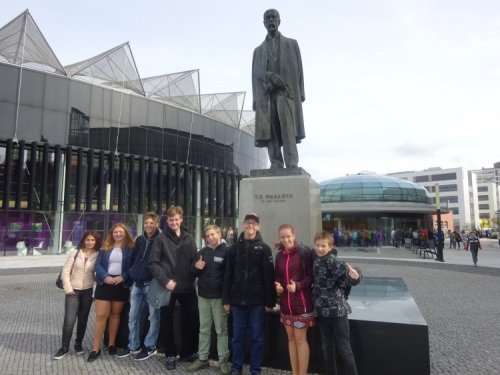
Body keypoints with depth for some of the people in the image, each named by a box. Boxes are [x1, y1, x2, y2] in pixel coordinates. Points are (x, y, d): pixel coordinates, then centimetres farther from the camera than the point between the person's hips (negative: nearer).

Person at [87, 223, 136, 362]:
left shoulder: (131, 248, 1)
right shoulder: (105, 248, 7)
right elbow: (98, 265, 1)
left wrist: (123, 277, -16)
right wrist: (105, 277, -15)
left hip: (121, 284, -1)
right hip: (104, 283, 1)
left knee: (115, 314, 12)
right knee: (101, 315, -2)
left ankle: (112, 344, 25)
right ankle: (96, 348, 6)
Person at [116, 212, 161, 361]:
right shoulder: (139, 240, 10)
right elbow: (134, 258, 19)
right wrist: (132, 274, 11)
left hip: (152, 284, -6)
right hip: (137, 284, 6)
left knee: (154, 316, 6)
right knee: (133, 316, 12)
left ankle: (150, 346, 19)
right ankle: (133, 345, 26)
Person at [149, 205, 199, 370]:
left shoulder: (189, 239, 6)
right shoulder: (161, 238, -2)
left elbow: (194, 261, 7)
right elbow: (153, 263, -7)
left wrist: (192, 279, -5)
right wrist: (165, 280, -15)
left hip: (187, 287, 2)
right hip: (168, 287, -2)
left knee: (192, 320, 8)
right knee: (167, 321, 9)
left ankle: (188, 352, 27)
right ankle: (170, 354, 27)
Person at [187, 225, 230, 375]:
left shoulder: (226, 251, -6)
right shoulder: (202, 252, 9)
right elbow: (194, 274, 17)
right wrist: (196, 267, -8)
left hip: (219, 297, -5)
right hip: (203, 296, 5)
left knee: (221, 330, 5)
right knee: (204, 329, 14)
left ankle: (223, 360, 15)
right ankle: (202, 358, 25)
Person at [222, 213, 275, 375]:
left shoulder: (264, 248, -2)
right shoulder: (234, 248, 6)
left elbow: (269, 276, -5)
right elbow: (228, 275, 5)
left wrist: (269, 301, -8)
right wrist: (226, 299, 2)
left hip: (257, 300, -2)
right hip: (237, 299, 2)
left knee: (257, 337, 8)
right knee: (237, 336, 12)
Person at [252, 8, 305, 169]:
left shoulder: (292, 44, 20)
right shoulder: (258, 50, 24)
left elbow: (298, 69, 11)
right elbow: (256, 72, 9)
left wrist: (300, 94, -2)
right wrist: (270, 75, -13)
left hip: (286, 92, -2)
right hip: (266, 95, 2)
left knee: (288, 128, -19)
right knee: (269, 132, -10)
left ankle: (292, 167, -24)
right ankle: (276, 168, -12)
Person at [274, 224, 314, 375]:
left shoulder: (304, 252, -10)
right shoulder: (279, 255, 7)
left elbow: (311, 276, -11)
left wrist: (298, 286, -23)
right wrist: (277, 285, -5)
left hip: (301, 303, -6)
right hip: (285, 303, 6)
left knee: (300, 339, 2)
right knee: (291, 339, 14)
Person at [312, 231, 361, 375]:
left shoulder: (332, 260, -18)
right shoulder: (315, 259, 1)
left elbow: (353, 278, -28)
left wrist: (354, 274, -50)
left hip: (337, 310, -6)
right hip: (322, 310, 6)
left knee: (343, 349, 5)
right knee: (327, 348, 17)